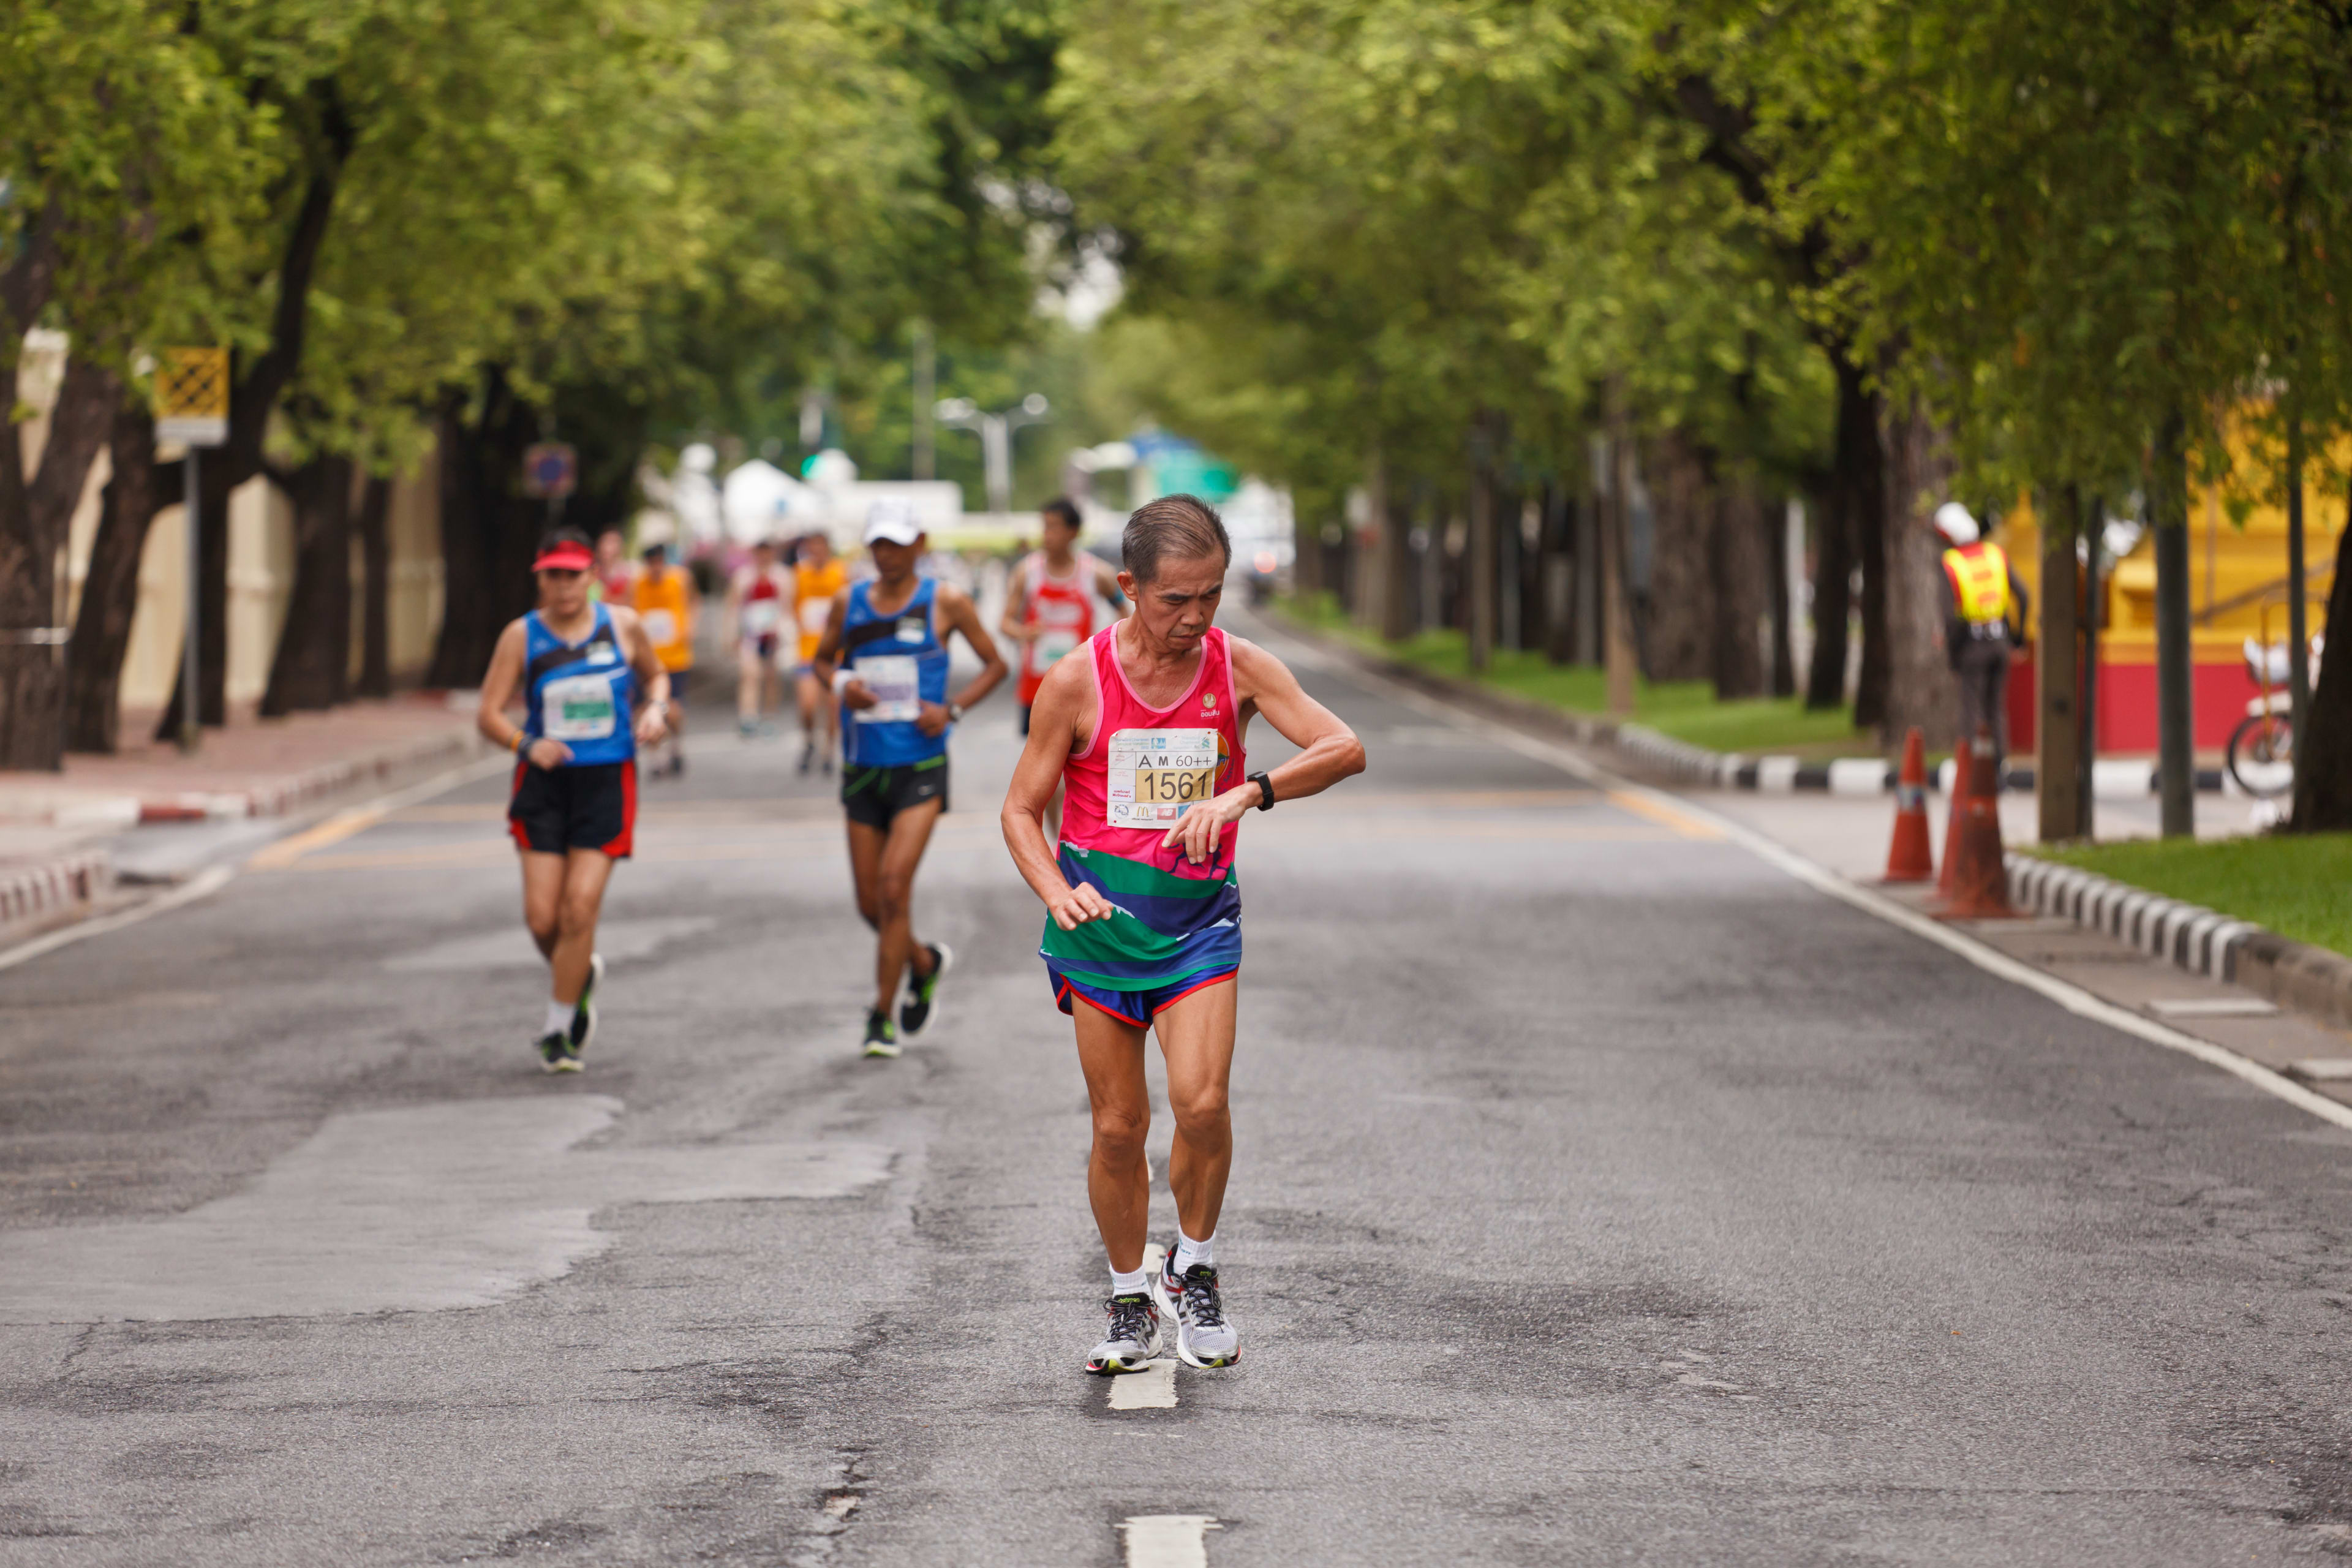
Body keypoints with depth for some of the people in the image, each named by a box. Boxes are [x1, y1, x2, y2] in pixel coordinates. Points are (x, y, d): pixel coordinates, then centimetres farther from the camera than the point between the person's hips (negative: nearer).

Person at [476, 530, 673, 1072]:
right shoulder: (521, 636, -1)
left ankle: (558, 1027, 2)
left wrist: (655, 708, 0)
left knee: (580, 908, -11)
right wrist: (526, 745, -23)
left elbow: (655, 674, 21)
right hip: (544, 783, 1)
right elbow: (489, 714, -4)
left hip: (607, 781, -1)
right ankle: (581, 975, 29)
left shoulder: (622, 625, 2)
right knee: (541, 916, -4)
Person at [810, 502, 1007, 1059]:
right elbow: (823, 659, 20)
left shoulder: (946, 602, -2)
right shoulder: (849, 602, 7)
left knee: (894, 886, -17)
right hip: (864, 767, 4)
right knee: (870, 904, 7)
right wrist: (840, 685, -3)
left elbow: (994, 664, 7)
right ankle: (925, 962, 38)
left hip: (920, 767, -4)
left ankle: (883, 1018, -9)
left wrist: (952, 709, -9)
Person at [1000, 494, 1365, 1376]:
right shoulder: (1077, 684, -7)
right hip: (1102, 916, 0)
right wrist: (1058, 893, -18)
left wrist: (1246, 794, -29)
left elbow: (1345, 749, -15)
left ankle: (1193, 1275, 6)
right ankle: (1131, 1302, 20)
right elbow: (1022, 811, 1)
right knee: (1118, 1124, 2)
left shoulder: (1238, 668, -5)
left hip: (1198, 914, 0)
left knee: (1201, 1103, -17)